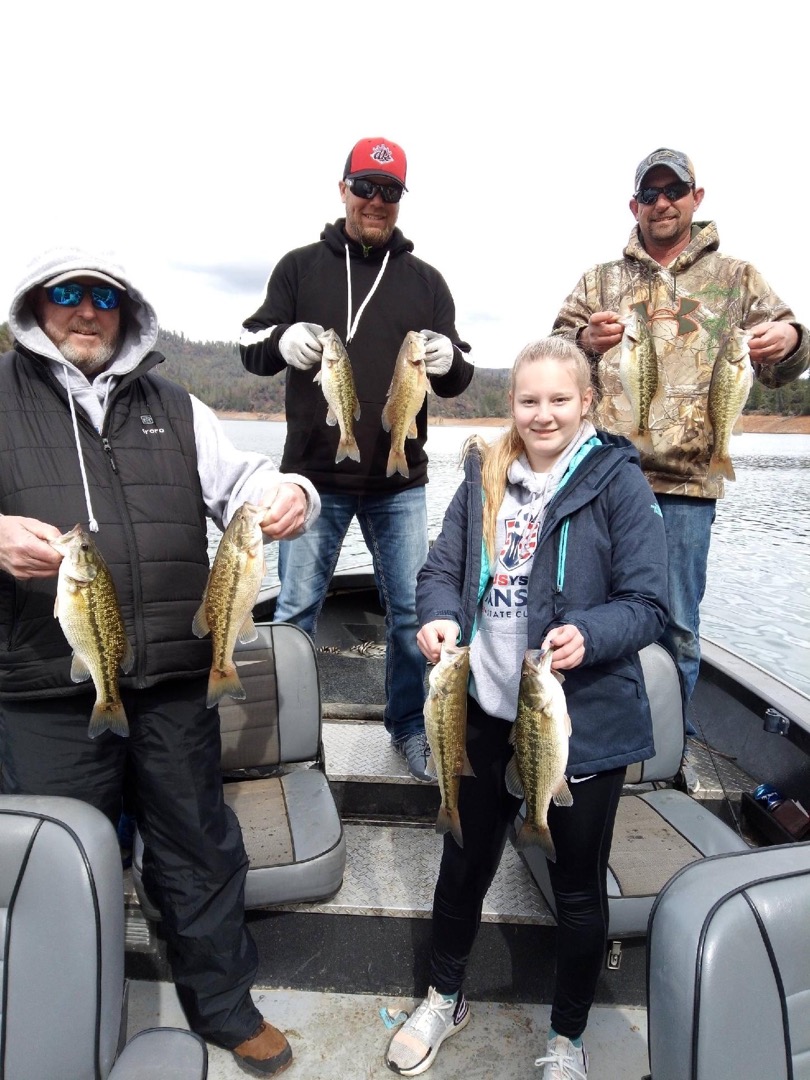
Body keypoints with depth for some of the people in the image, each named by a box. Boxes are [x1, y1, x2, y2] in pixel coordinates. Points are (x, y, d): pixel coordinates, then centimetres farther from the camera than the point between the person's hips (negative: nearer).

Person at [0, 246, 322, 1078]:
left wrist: (289, 496, -15)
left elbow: (242, 487, 8)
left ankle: (222, 1003, 38)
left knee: (199, 850, 15)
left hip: (174, 680, 2)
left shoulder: (173, 409, 12)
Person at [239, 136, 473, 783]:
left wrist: (447, 359, -17)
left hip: (401, 481, 1)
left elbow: (457, 380, 8)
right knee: (297, 607, 8)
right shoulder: (301, 267, 8)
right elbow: (251, 347, 5)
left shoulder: (425, 280, 10)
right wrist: (282, 340, -18)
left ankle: (410, 725, 25)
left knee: (412, 609, 6)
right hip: (314, 475, -1)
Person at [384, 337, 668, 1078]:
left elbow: (649, 605, -11)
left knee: (578, 884, 16)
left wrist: (587, 636, -30)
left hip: (585, 721, -3)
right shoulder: (485, 476, 3)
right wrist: (440, 618, -17)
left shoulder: (617, 481, -9)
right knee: (466, 859, 21)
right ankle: (445, 998, 49)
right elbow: (442, 570, 4)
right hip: (487, 711, 4)